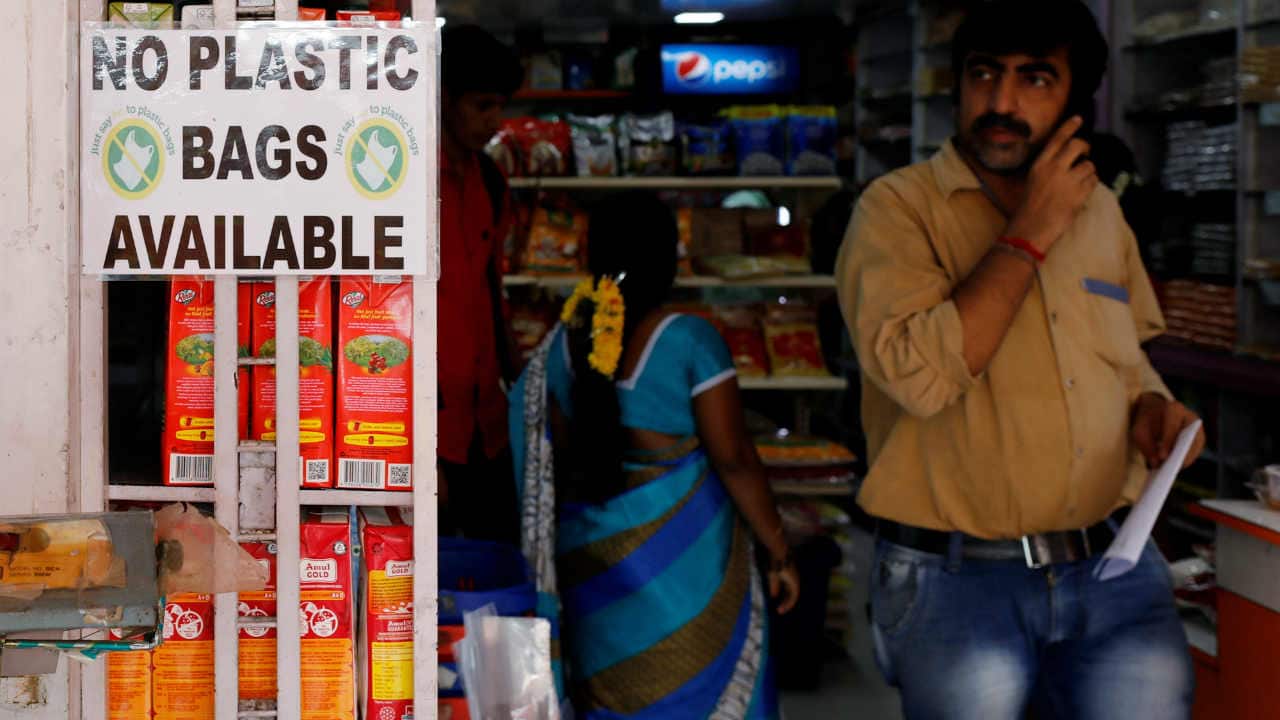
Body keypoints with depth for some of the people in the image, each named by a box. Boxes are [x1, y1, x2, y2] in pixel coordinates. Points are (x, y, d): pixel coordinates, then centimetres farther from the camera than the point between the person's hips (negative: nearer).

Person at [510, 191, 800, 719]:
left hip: (592, 556, 5)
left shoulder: (563, 343, 0)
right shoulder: (690, 340, -15)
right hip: (682, 551, -5)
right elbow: (734, 459, -14)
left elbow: (555, 461, 5)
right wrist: (780, 553, -5)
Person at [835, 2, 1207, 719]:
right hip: (958, 578, -4)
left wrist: (1153, 407, 3)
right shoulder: (901, 204, -7)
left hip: (1116, 568, 5)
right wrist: (1030, 233, -16)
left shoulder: (1101, 209, 11)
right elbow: (918, 374, -23)